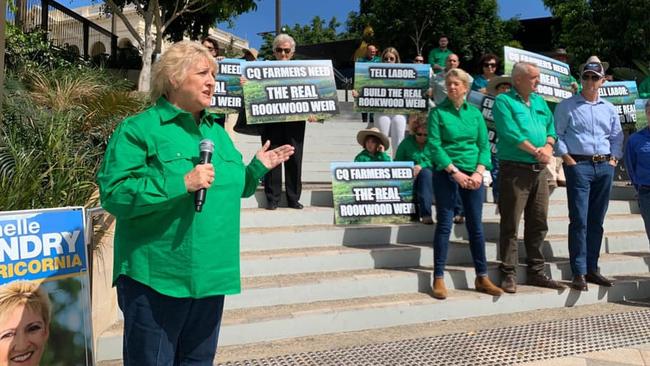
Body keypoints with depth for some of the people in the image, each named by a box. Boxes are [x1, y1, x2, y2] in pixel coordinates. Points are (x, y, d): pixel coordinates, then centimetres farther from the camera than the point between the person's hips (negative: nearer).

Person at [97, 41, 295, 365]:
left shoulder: (217, 132, 14)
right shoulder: (139, 129, -8)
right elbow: (114, 194, -19)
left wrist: (257, 168, 9)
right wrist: (181, 184, -25)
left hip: (210, 277, 7)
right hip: (157, 278, -6)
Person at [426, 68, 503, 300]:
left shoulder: (475, 113, 10)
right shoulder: (438, 112, -1)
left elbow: (484, 145, 7)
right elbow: (434, 146, -8)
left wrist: (479, 172, -8)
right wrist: (455, 172, -15)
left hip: (473, 176, 4)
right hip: (446, 174, -3)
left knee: (476, 226, 8)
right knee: (444, 226, -1)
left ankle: (482, 277, 19)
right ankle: (438, 279, 6)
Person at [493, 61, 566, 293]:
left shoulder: (539, 101, 19)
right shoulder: (503, 101, -3)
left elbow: (551, 128, 15)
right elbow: (510, 133, -15)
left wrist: (548, 147, -5)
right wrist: (536, 151, -12)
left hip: (539, 170, 7)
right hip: (514, 169, -7)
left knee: (538, 224, 12)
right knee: (510, 225, -2)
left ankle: (536, 272, 23)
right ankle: (509, 274, 7)